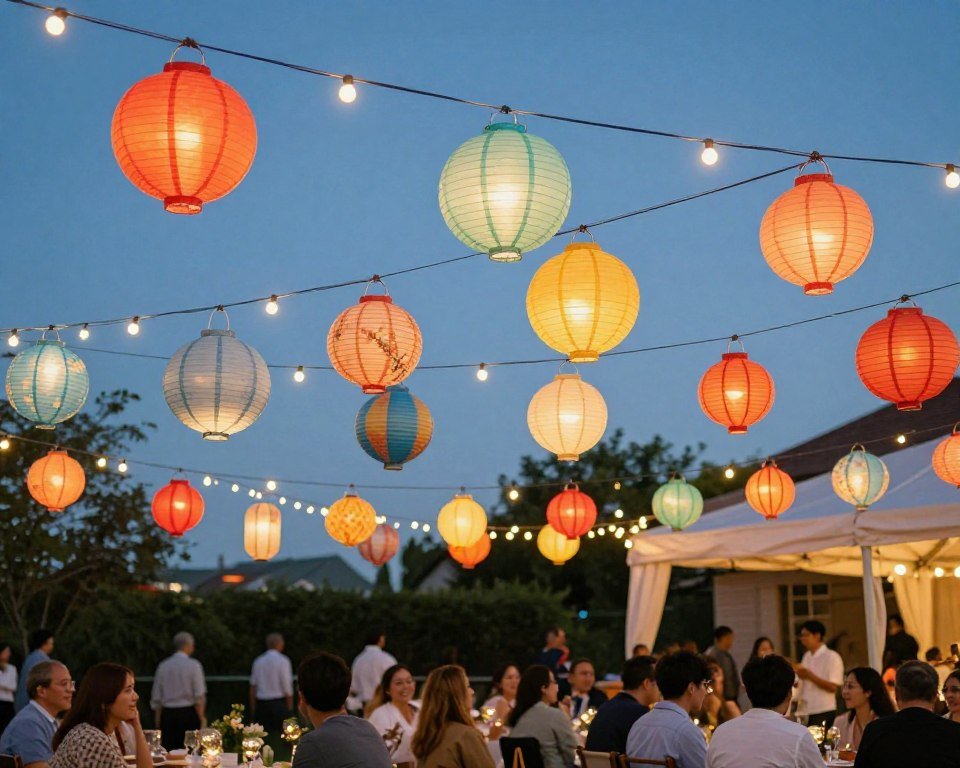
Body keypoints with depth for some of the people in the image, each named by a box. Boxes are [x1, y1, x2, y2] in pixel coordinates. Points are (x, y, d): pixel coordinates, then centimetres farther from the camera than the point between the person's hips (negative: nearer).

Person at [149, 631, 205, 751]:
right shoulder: (193, 665, -4)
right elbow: (200, 696, -8)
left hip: (167, 714, 4)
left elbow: (156, 699, 9)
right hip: (188, 713, -4)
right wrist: (201, 718, -1)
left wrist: (158, 722, 15)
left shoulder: (163, 666, 7)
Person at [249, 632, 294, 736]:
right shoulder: (283, 661, -7)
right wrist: (290, 707, -2)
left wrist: (253, 708, 14)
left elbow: (253, 687, 8)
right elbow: (287, 686, -8)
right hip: (279, 703, -4)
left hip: (261, 704, 4)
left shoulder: (258, 661, 6)